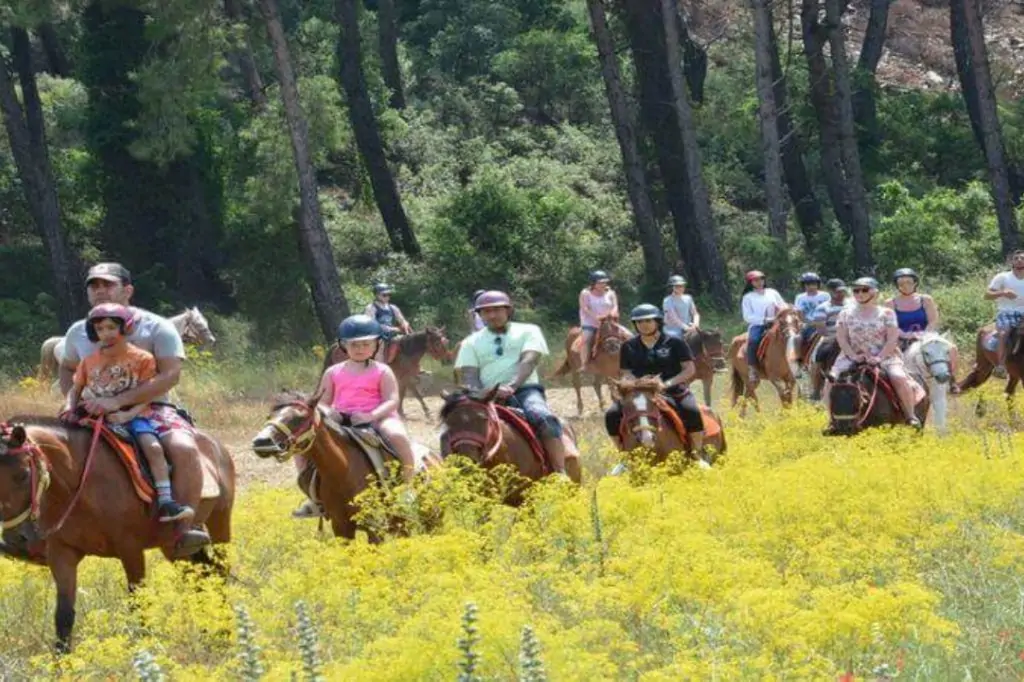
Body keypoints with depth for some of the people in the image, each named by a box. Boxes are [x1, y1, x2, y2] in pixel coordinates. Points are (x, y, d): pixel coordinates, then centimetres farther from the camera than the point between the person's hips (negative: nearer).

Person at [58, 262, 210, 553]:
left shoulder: (157, 328, -5)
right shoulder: (79, 332, 10)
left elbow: (170, 375, -17)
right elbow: (67, 370, 28)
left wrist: (118, 401, -27)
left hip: (151, 409, -4)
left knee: (184, 448, -34)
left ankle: (186, 525, -27)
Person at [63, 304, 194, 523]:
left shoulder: (142, 359, 0)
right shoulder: (89, 361, 11)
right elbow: (76, 389, 16)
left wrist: (127, 415, -21)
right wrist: (70, 408, -6)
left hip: (132, 416, -3)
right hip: (95, 417, 3)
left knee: (153, 447, -26)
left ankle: (165, 502, -27)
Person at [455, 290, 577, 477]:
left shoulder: (528, 331, 12)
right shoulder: (472, 343, 17)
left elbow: (529, 361, -5)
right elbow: (469, 376, 4)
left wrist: (512, 386, -25)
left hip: (525, 390, -2)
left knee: (545, 419, -33)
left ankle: (561, 473, -35)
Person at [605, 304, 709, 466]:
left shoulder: (674, 343, 0)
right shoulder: (629, 347, 9)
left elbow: (690, 369, -3)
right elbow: (626, 373, 9)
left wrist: (668, 383, -19)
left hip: (674, 391, -3)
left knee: (692, 411, -33)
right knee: (612, 415, -19)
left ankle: (699, 456, -17)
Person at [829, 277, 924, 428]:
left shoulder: (886, 313, 4)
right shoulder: (846, 314, 10)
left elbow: (892, 338, -3)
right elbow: (841, 338, 3)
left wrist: (879, 357, -17)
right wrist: (853, 356, -13)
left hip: (884, 355, -2)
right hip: (854, 356, 2)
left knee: (899, 378, -27)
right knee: (832, 378, -21)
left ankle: (910, 416, -13)